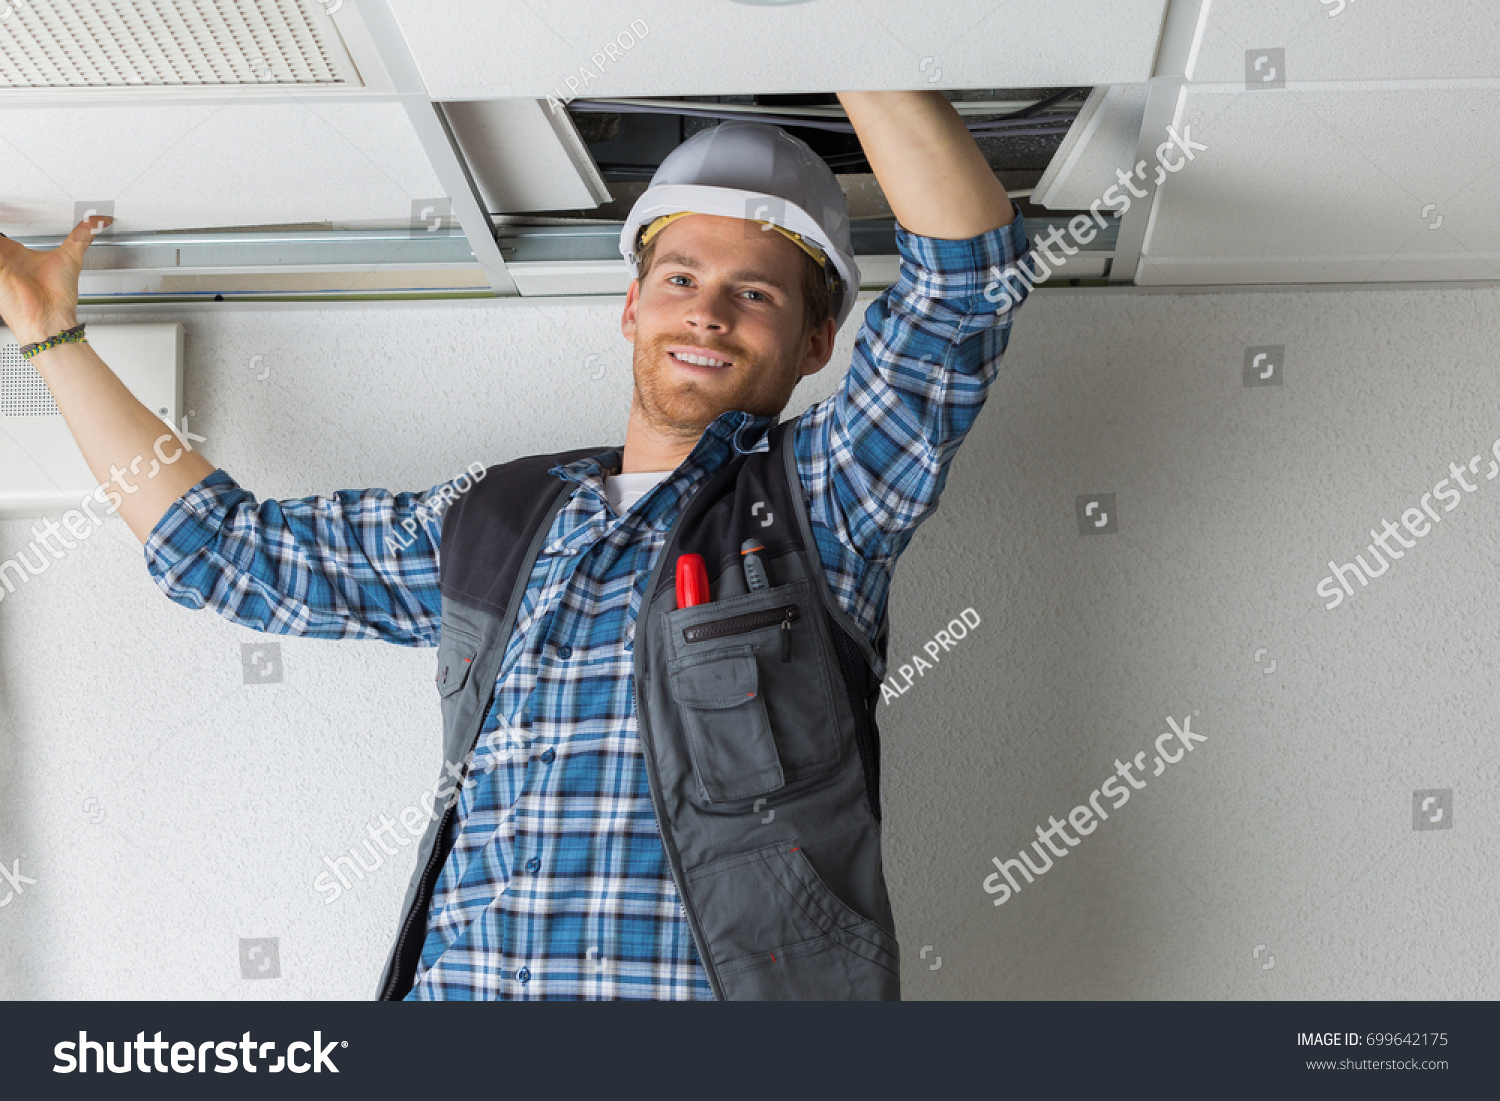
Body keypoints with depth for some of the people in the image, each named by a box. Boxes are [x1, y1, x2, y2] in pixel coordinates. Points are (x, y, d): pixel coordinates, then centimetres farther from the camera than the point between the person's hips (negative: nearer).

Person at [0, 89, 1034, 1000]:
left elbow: (967, 261, -4)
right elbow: (228, 547, 25)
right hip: (458, 981, 2)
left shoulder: (821, 502, 6)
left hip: (745, 982, -1)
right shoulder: (485, 523, 16)